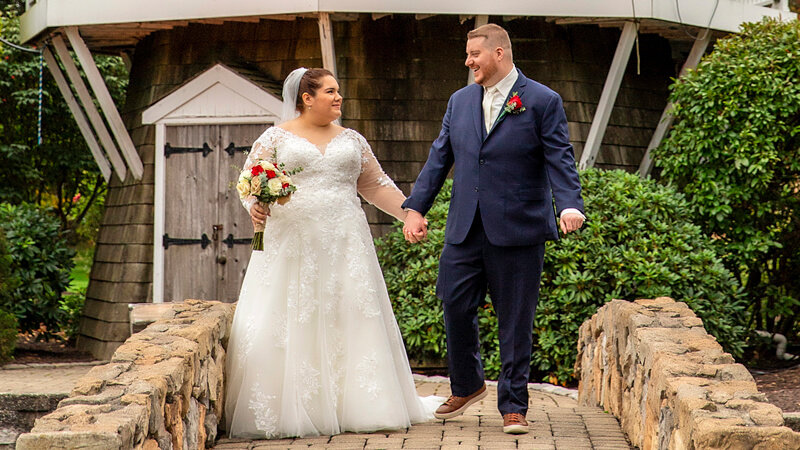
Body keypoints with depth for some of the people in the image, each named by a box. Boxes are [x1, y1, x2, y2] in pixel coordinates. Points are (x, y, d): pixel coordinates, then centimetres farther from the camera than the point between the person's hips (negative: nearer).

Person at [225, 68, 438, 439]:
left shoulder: (351, 140, 15)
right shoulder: (276, 138, 5)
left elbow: (375, 185, 19)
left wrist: (409, 213, 10)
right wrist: (255, 206, -17)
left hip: (344, 244, 3)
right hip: (292, 246, -3)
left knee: (349, 323, -1)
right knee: (289, 328, -6)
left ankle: (351, 408, 6)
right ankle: (290, 412, -2)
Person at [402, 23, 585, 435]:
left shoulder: (542, 102, -1)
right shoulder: (460, 102, 13)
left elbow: (560, 161, -7)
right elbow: (439, 158, 14)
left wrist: (570, 205, -23)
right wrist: (415, 207, 4)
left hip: (518, 231, -4)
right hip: (465, 230, 4)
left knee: (515, 321, 2)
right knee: (456, 308, 4)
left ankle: (513, 406, 12)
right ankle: (467, 386, 28)